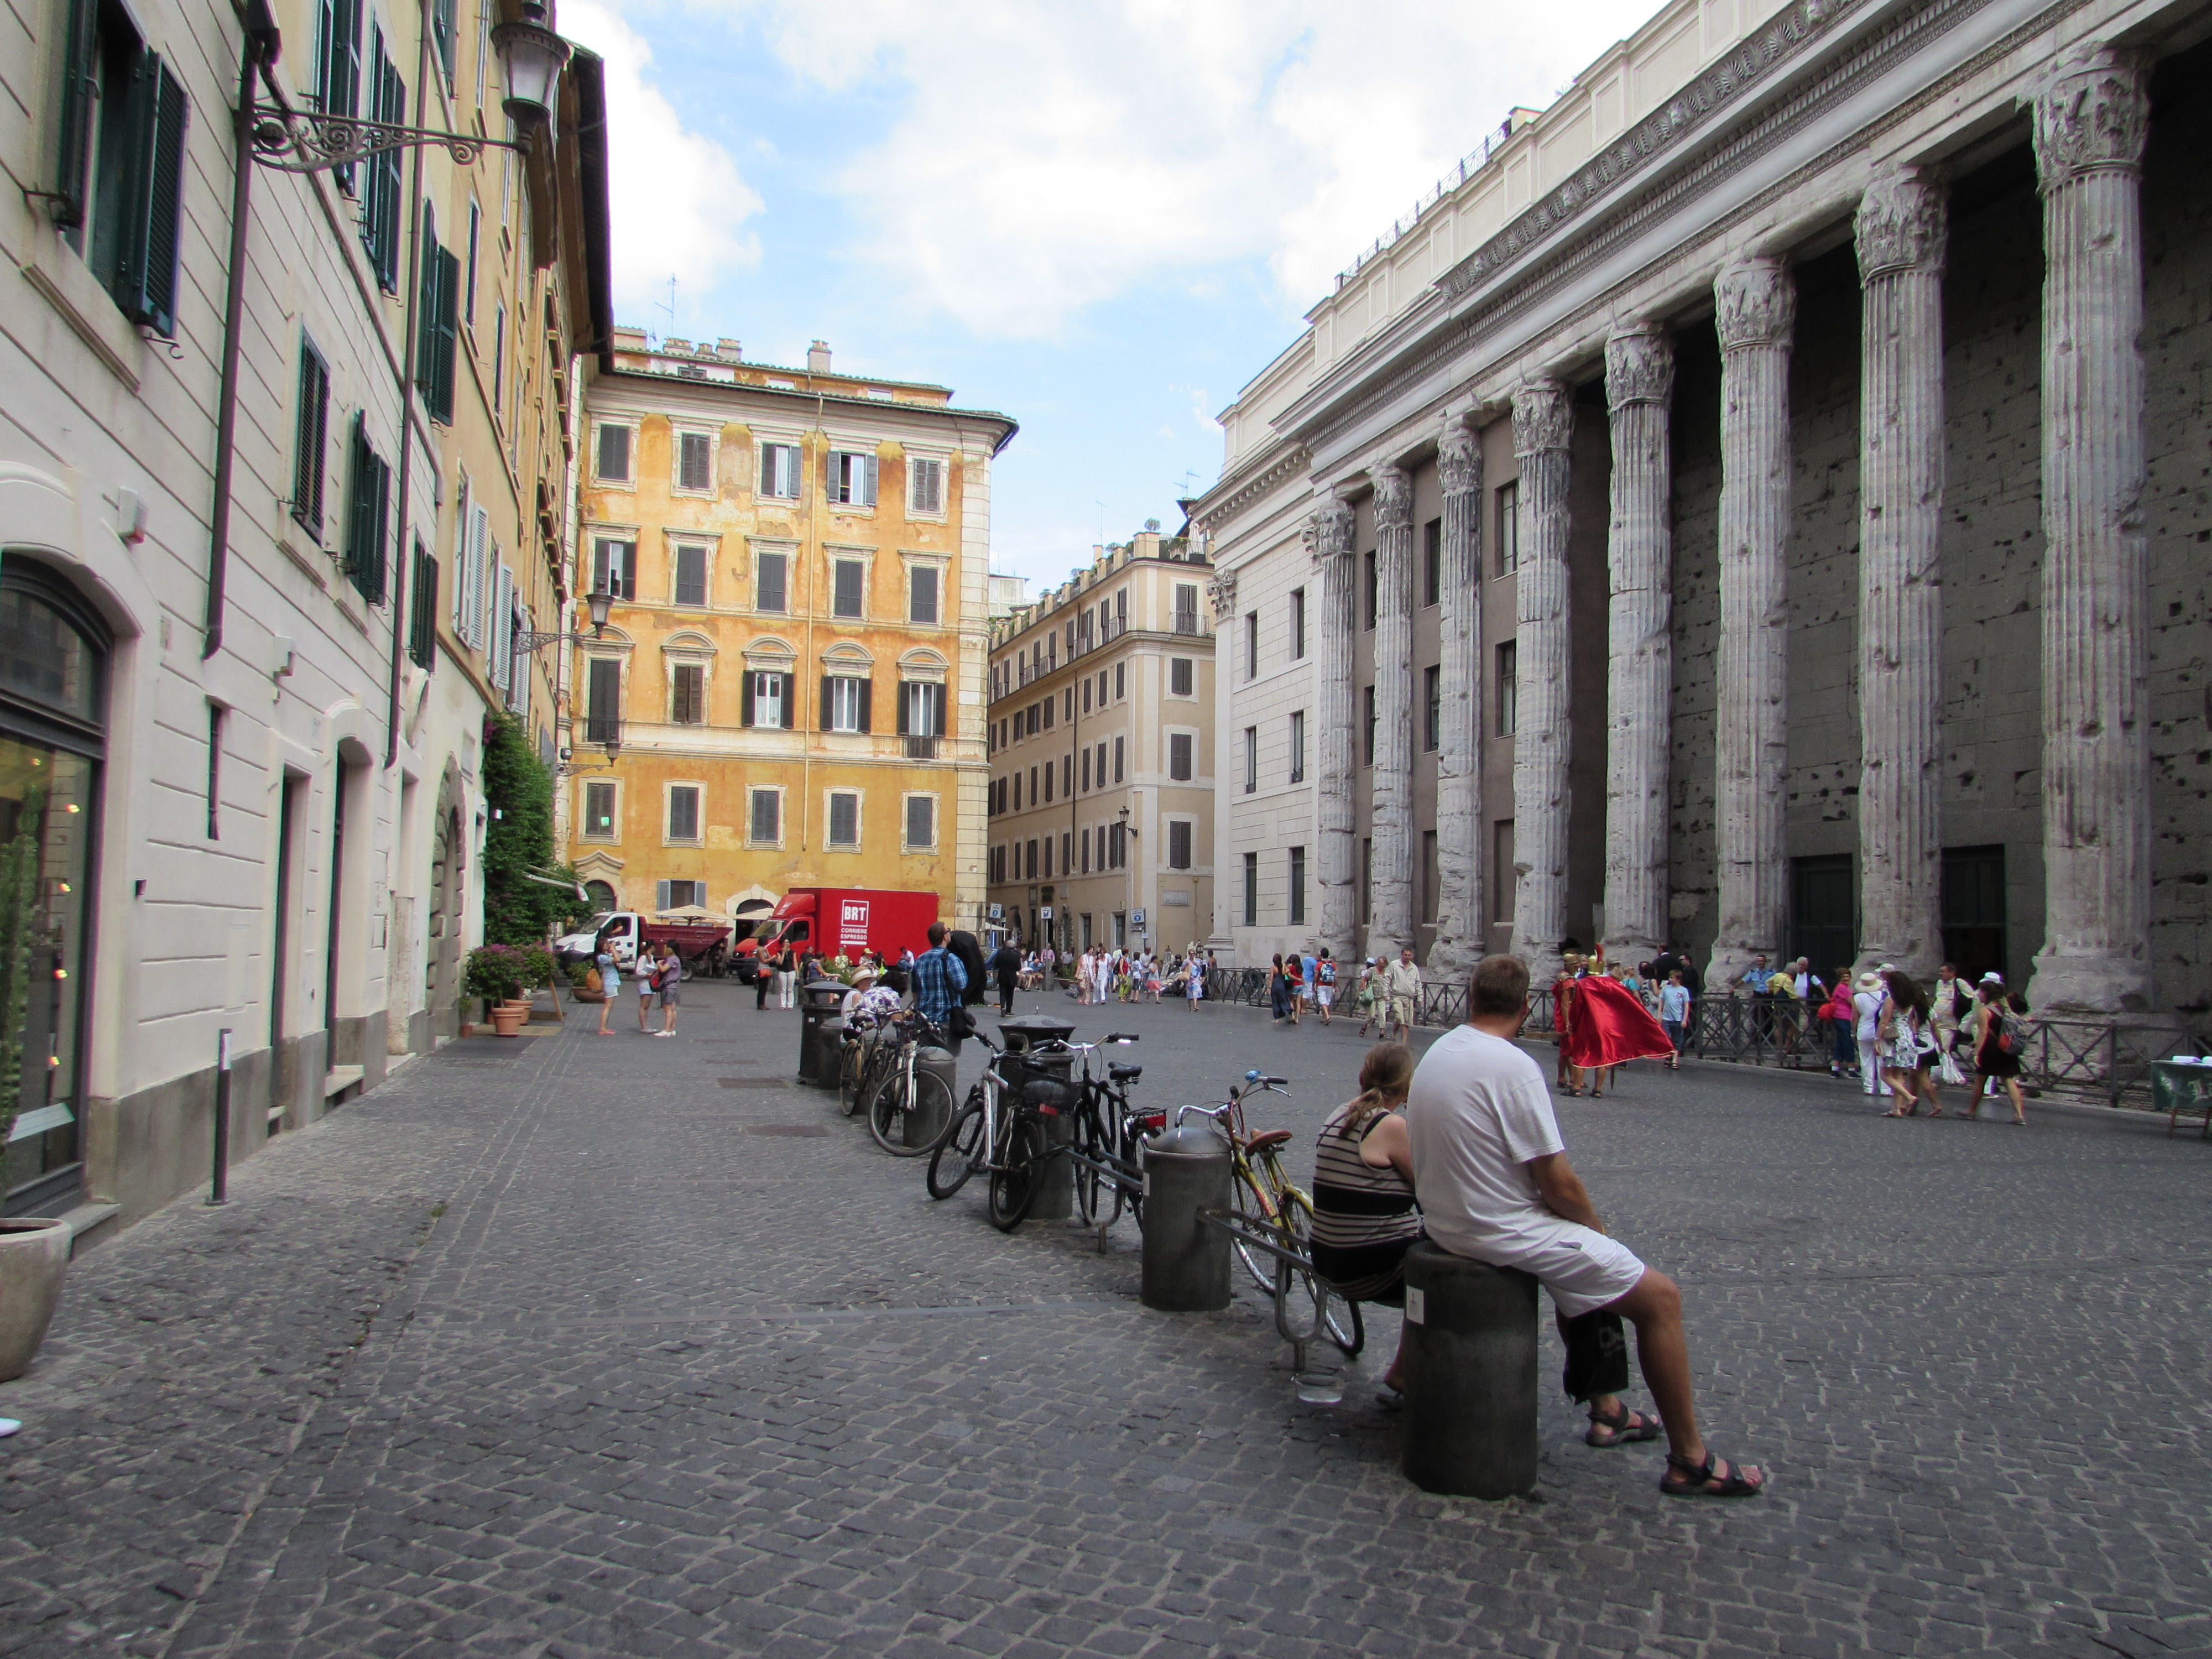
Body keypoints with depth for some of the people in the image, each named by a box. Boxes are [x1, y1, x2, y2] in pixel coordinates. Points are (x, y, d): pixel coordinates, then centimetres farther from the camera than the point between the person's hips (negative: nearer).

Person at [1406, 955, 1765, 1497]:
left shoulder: (1436, 1055, 6)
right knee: (1660, 1296, 1)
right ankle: (1690, 1461, 10)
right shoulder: (1512, 1066, -22)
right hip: (1503, 1232, -9)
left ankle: (1607, 1412, 37)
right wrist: (1597, 1228, 2)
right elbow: (1559, 1184, -20)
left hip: (1447, 1222, 9)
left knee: (1591, 1265, 31)